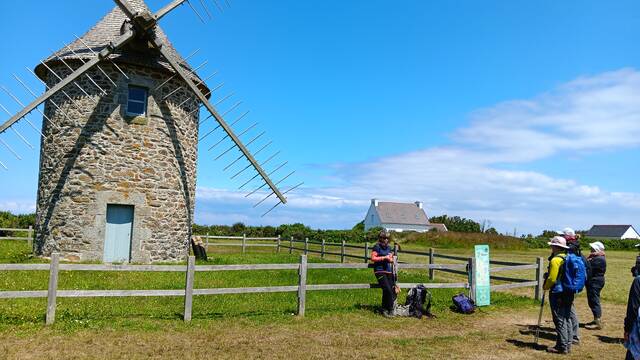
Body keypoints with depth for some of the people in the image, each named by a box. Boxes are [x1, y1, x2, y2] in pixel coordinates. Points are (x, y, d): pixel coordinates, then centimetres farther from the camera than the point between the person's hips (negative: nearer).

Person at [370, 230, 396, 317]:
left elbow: (391, 259, 18)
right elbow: (373, 258, -11)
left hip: (388, 271, 7)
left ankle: (385, 309, 18)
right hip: (380, 271, -7)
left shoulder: (389, 248, 14)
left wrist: (390, 259, -5)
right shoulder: (377, 247, -5)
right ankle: (390, 310, -8)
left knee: (392, 290, 5)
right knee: (388, 290, -16)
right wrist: (384, 257, -15)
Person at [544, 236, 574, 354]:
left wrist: (545, 287, 0)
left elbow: (552, 279, -17)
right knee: (567, 319, 14)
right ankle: (568, 345, 22)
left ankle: (562, 347, 2)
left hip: (558, 294, -9)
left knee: (560, 321, -3)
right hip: (569, 294, 9)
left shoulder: (555, 260, -17)